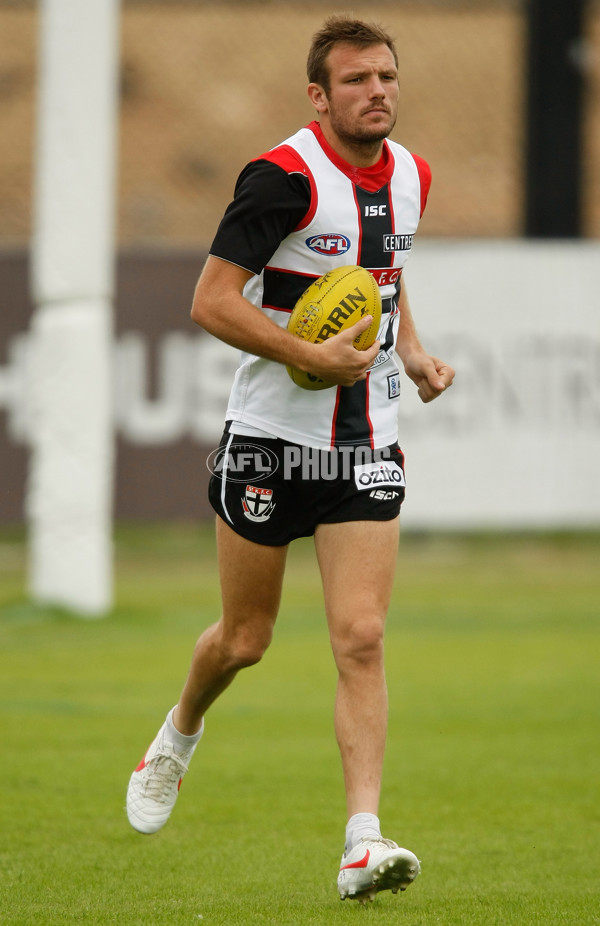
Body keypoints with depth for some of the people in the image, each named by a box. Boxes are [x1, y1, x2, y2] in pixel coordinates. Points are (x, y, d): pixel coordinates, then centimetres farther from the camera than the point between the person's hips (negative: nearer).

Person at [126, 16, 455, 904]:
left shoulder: (409, 176, 5)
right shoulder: (285, 176, -16)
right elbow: (211, 300, -19)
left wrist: (413, 353, 8)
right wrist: (313, 358, -25)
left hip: (367, 448, 4)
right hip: (270, 439, -4)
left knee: (361, 638, -9)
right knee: (244, 639, 10)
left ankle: (362, 845, -13)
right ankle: (179, 737, 43)